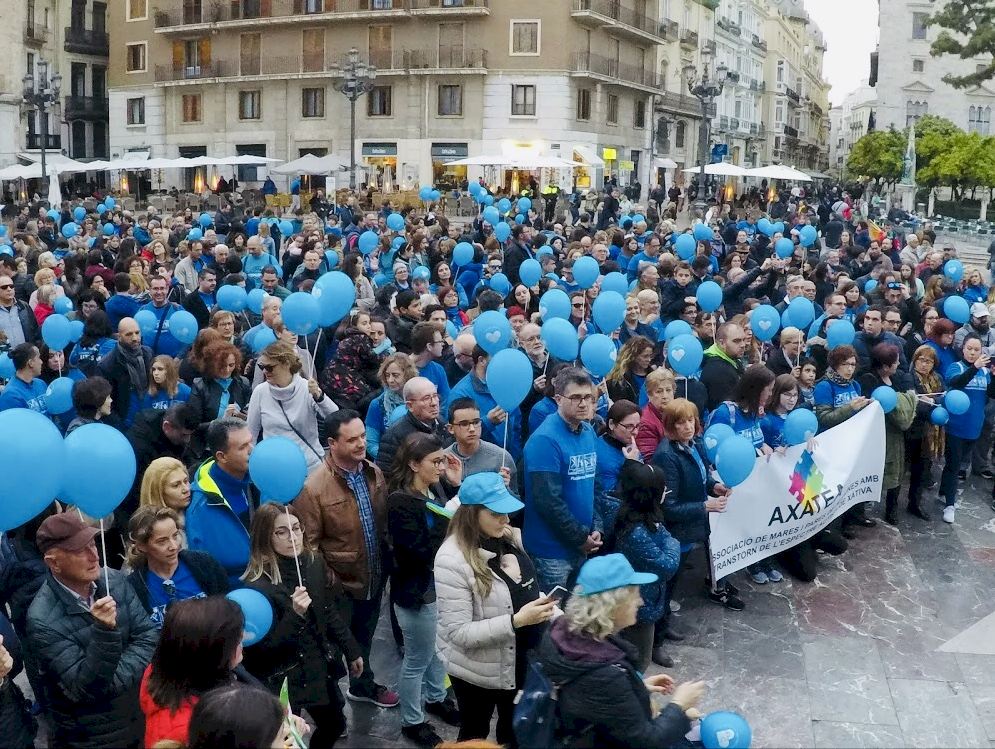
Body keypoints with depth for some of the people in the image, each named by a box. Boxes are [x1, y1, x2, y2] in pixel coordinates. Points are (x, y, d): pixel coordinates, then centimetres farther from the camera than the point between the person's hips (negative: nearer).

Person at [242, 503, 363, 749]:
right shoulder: (257, 585, -22)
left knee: (335, 725, 20)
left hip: (320, 666, 6)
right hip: (284, 678, -6)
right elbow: (265, 646, -20)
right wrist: (295, 614, -32)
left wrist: (351, 651, 17)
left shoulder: (314, 563, -3)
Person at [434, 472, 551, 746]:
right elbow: (459, 633, -27)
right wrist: (516, 621, -32)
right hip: (479, 672, -6)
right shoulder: (452, 559, -26)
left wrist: (541, 604, -6)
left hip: (520, 660, 6)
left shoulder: (510, 537, -4)